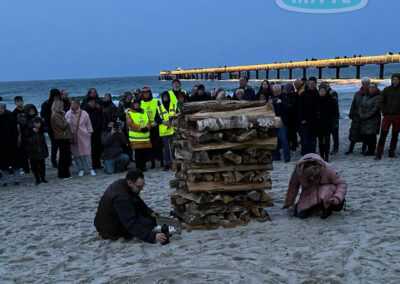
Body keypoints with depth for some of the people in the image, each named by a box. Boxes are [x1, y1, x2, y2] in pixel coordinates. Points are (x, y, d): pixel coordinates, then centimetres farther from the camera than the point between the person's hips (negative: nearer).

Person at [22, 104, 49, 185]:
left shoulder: (39, 119, 11)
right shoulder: (25, 121, 1)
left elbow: (46, 129, 7)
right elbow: (24, 132, -4)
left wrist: (40, 127, -10)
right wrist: (32, 130, -14)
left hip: (41, 144, 3)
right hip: (31, 145, -3)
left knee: (42, 162, 5)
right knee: (34, 163, 0)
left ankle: (43, 178, 14)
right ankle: (37, 179, 8)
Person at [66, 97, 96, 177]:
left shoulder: (84, 114, -3)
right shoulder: (68, 114, -2)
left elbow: (88, 125, 5)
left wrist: (89, 134, 4)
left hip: (83, 136, -2)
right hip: (73, 137, 2)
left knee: (87, 152, -2)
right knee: (76, 154, 6)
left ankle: (90, 168, 8)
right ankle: (81, 169, 17)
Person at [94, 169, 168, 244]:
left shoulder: (122, 183, -6)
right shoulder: (121, 197, -35)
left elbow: (138, 202, 10)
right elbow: (131, 224, -40)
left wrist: (150, 212, -6)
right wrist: (153, 236, -46)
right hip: (111, 230, -9)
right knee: (150, 222, -18)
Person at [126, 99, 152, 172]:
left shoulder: (145, 113, 18)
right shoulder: (129, 113, 2)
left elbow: (149, 122, 10)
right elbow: (131, 124, -11)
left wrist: (147, 128, -12)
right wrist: (140, 128, -18)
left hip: (145, 137, 5)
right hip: (136, 137, -5)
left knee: (144, 152, 6)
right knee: (138, 152, -5)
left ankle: (143, 166, 17)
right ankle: (138, 167, 3)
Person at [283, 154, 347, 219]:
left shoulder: (328, 169, -28)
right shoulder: (298, 170, -24)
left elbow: (342, 183, -20)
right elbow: (293, 187, -5)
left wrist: (337, 198, -38)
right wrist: (288, 203, 9)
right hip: (309, 194, 3)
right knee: (299, 214, -15)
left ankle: (327, 207, -7)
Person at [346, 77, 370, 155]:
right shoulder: (357, 94, 9)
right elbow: (353, 104, 14)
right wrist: (351, 114, 9)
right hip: (357, 117, 2)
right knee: (354, 133, 1)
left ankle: (364, 149, 18)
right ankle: (350, 149, 9)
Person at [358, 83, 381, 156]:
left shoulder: (377, 97, -6)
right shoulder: (364, 96, 16)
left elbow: (375, 109, -13)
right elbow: (360, 106, 11)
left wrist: (367, 116, -15)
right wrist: (361, 115, -6)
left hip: (373, 120, -6)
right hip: (364, 120, 6)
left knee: (371, 135, -5)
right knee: (363, 135, 4)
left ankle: (371, 151, 5)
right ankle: (369, 149, 19)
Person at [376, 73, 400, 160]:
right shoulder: (387, 90, 1)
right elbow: (381, 102, 5)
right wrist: (384, 112, -3)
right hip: (387, 116, -1)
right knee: (383, 135, -6)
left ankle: (392, 152, 19)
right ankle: (379, 154, -5)